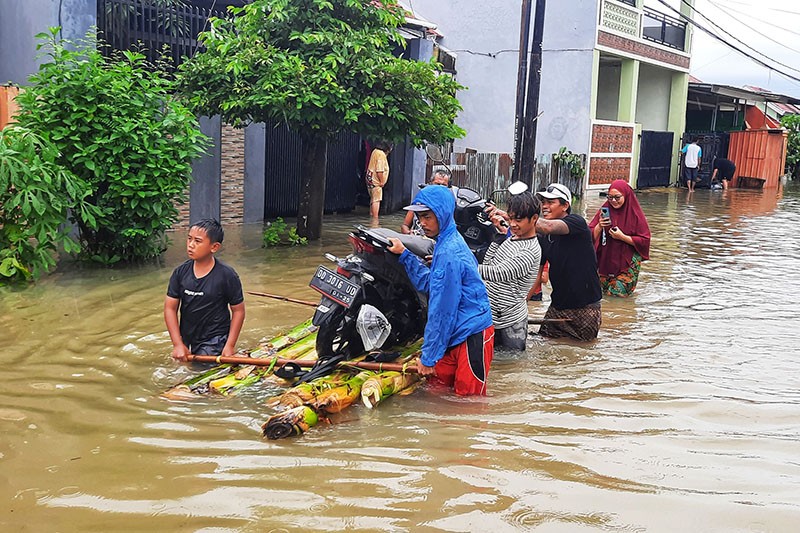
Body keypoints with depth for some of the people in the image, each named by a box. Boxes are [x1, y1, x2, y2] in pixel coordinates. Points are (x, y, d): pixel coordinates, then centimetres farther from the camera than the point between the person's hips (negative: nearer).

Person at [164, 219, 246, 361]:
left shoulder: (227, 276, -14)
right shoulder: (180, 273, -4)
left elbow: (238, 310, -7)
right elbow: (170, 308, -1)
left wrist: (230, 345, -11)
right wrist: (178, 344, -8)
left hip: (214, 342, -4)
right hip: (186, 340, 4)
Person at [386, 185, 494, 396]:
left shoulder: (448, 254, -21)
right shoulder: (448, 243, 9)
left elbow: (442, 311, -19)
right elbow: (429, 283, 19)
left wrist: (429, 356, -13)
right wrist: (404, 254, 17)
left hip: (472, 337, -9)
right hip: (456, 334, 10)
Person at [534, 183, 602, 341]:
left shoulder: (576, 222, -14)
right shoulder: (543, 237, 6)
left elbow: (548, 227, -34)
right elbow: (535, 273, 9)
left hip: (585, 306, -6)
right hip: (557, 306, 6)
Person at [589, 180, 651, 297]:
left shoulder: (635, 214, -10)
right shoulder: (604, 210, -2)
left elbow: (644, 240, -12)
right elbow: (591, 236, -4)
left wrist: (622, 237, -21)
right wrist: (599, 227, -24)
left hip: (628, 263, -3)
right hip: (606, 260, 3)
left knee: (618, 292, -5)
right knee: (602, 289, 8)